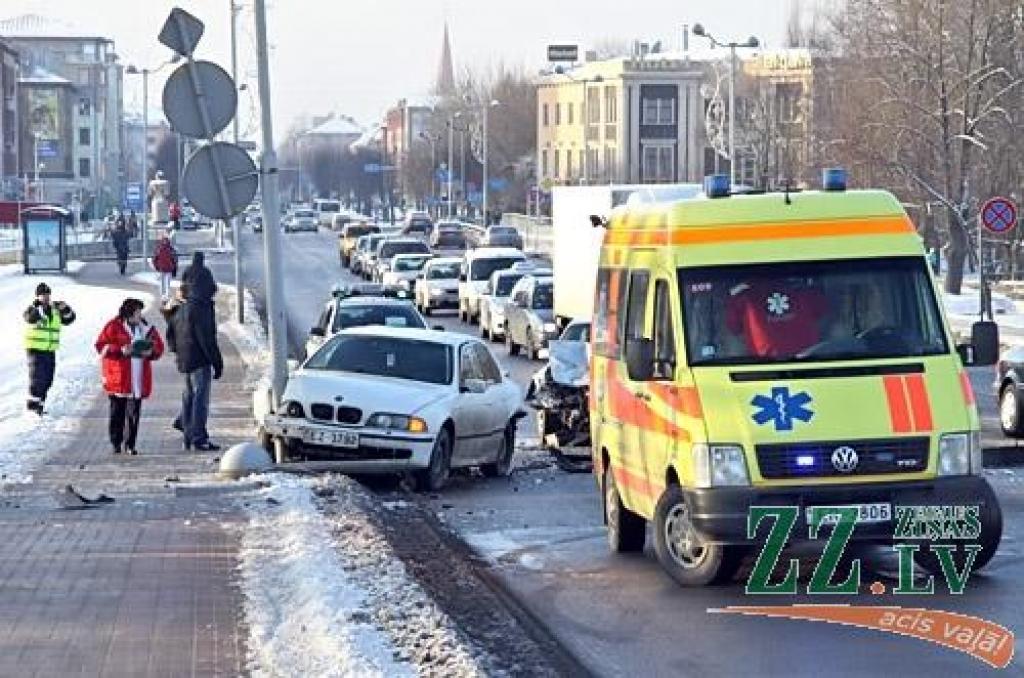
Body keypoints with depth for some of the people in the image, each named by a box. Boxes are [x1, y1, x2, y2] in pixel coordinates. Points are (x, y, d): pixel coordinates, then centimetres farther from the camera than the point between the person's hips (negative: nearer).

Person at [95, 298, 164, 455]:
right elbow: (101, 346, -6)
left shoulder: (147, 328, 11)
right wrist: (121, 350, -17)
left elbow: (159, 347, 16)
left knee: (134, 413, 2)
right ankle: (116, 443, 11)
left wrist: (150, 352, -6)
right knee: (117, 411, 2)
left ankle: (130, 444, 9)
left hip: (138, 380, 3)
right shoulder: (114, 326, -1)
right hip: (118, 378, -3)